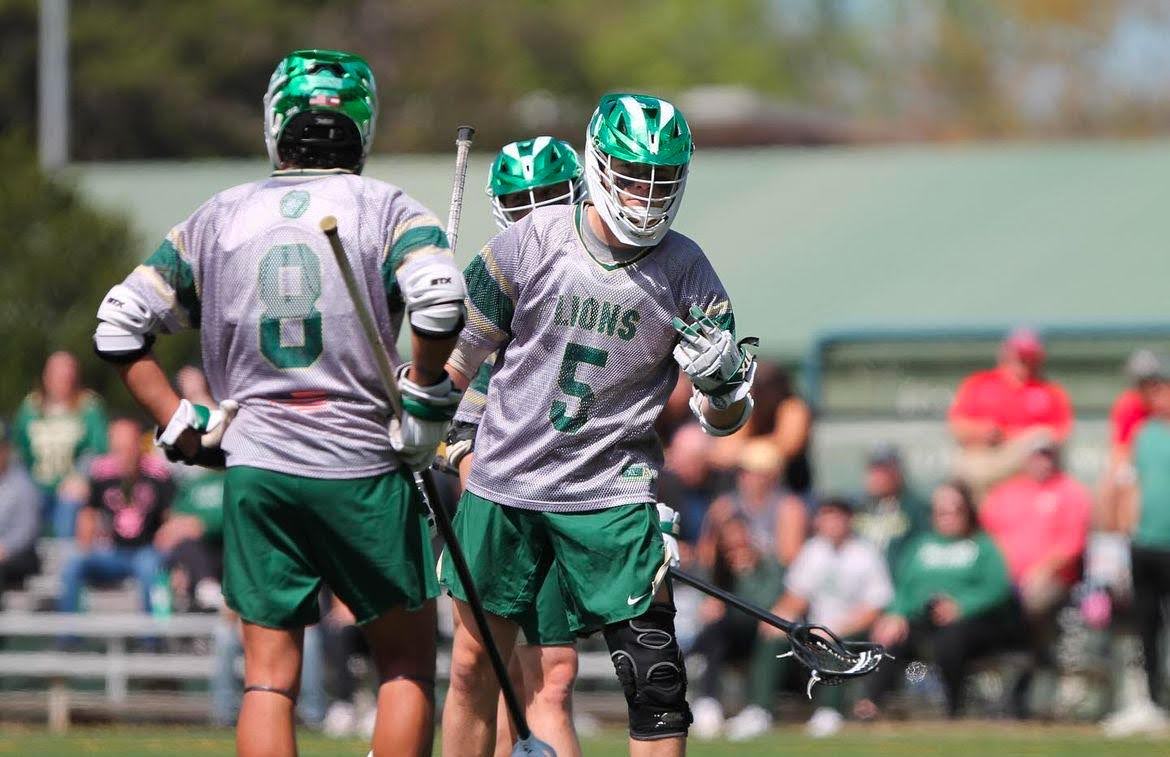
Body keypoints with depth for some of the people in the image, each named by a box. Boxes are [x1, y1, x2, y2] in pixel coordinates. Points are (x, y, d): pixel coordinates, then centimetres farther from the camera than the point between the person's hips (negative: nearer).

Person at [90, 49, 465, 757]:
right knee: (408, 665, 11)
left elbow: (119, 326, 8)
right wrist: (423, 393, -7)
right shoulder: (388, 208, -3)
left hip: (256, 467, 3)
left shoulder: (221, 217, 7)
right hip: (365, 469, -2)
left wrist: (182, 425, 10)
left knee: (269, 678, 5)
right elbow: (441, 301, -22)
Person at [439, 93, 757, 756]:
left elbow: (722, 421, -2)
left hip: (613, 495, -1)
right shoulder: (533, 241, -7)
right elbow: (458, 351, 7)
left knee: (656, 679, -8)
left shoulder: (687, 271, -5)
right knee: (473, 668, 7)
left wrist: (724, 385, -24)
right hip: (504, 484, 1)